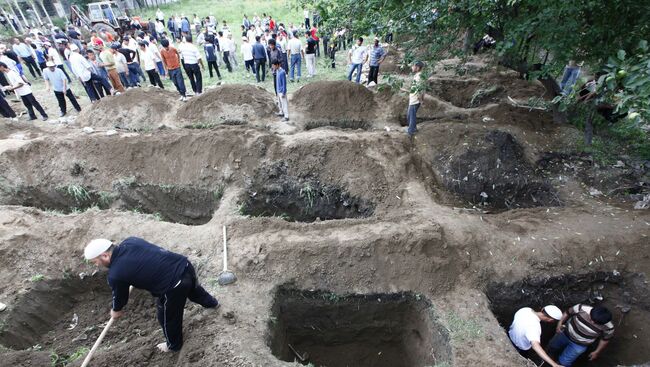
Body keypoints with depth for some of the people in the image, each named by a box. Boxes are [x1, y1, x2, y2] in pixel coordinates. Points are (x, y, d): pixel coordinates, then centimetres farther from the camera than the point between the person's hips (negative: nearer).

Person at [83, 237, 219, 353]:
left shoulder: (115, 274, -11)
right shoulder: (129, 241, 7)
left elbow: (119, 296, 10)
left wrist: (115, 310, 32)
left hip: (174, 286, -7)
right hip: (185, 265, 7)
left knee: (168, 317, 23)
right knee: (194, 289, 39)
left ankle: (174, 345, 51)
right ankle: (213, 303, 68)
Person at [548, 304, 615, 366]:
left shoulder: (608, 327, -27)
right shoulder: (582, 308, -30)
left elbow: (605, 339, -6)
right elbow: (568, 312, -10)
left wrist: (597, 352, 2)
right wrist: (560, 323, -16)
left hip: (580, 344, -1)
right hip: (566, 332, 1)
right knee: (552, 348, 11)